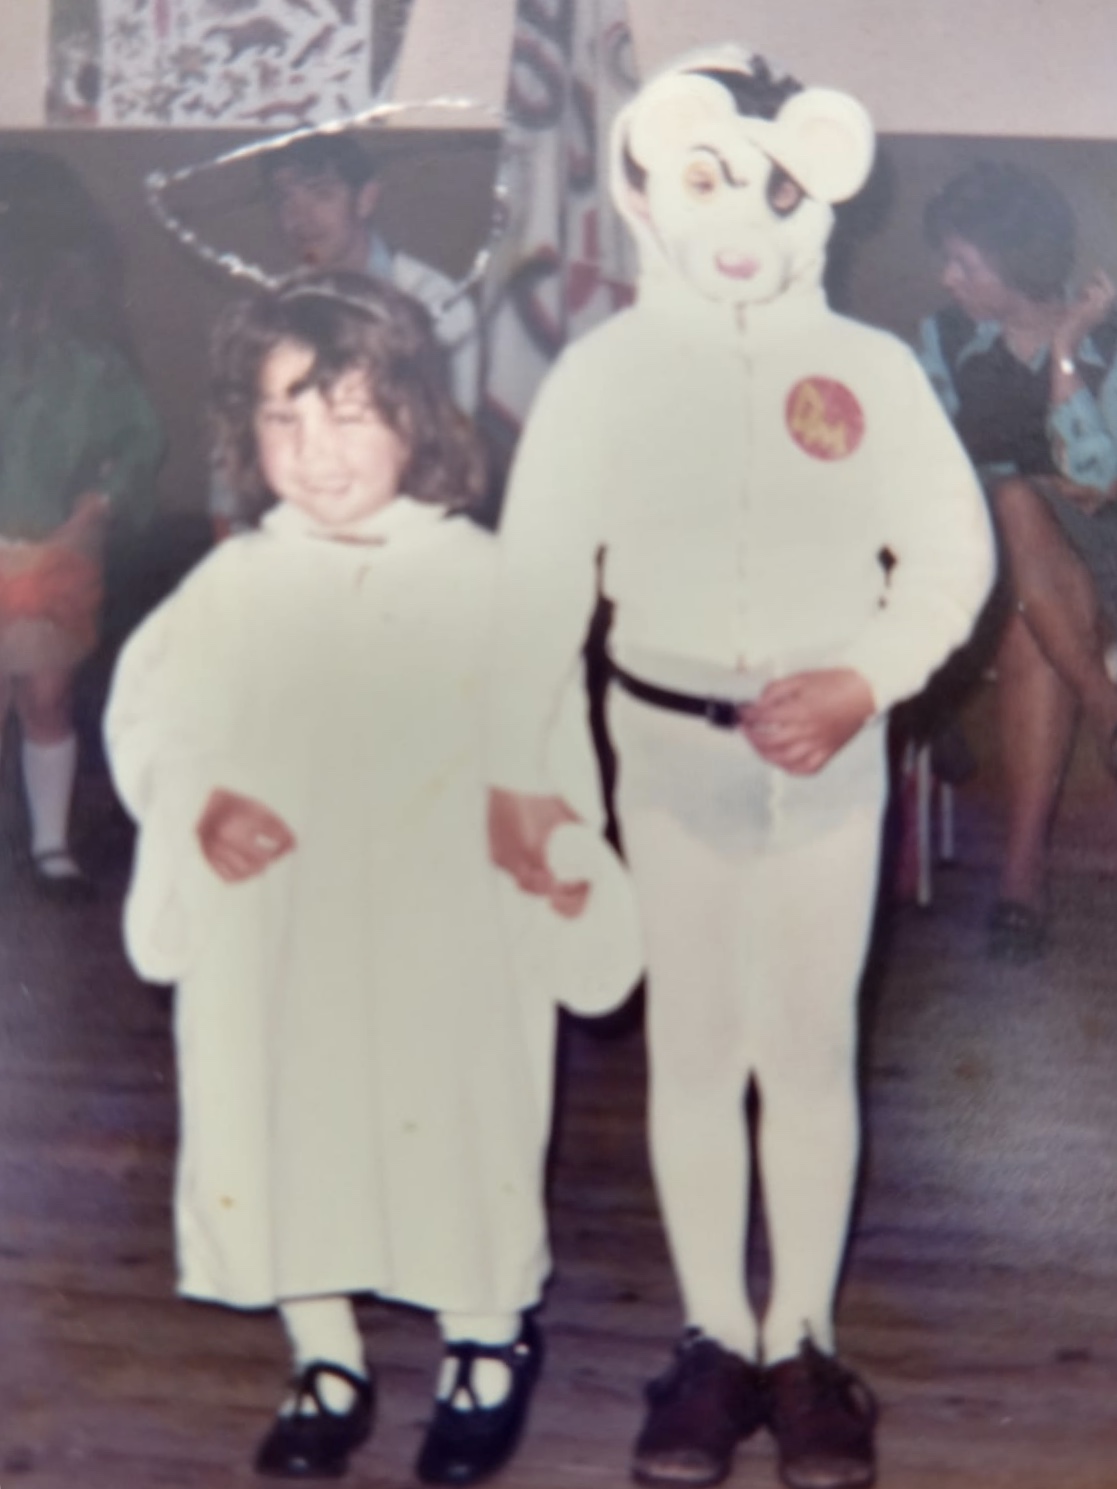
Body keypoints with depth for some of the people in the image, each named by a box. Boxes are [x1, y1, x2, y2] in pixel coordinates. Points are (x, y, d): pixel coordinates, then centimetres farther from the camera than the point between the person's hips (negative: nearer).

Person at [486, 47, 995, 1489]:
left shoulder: (870, 368, -2)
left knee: (812, 1050, 6)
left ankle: (803, 1342, 17)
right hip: (669, 750, 0)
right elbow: (537, 575, -3)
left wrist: (863, 680, -13)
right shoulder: (603, 369, -3)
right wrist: (513, 771, -6)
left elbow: (954, 555, 3)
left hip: (828, 754, 0)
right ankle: (715, 1338, 18)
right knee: (692, 1048, 7)